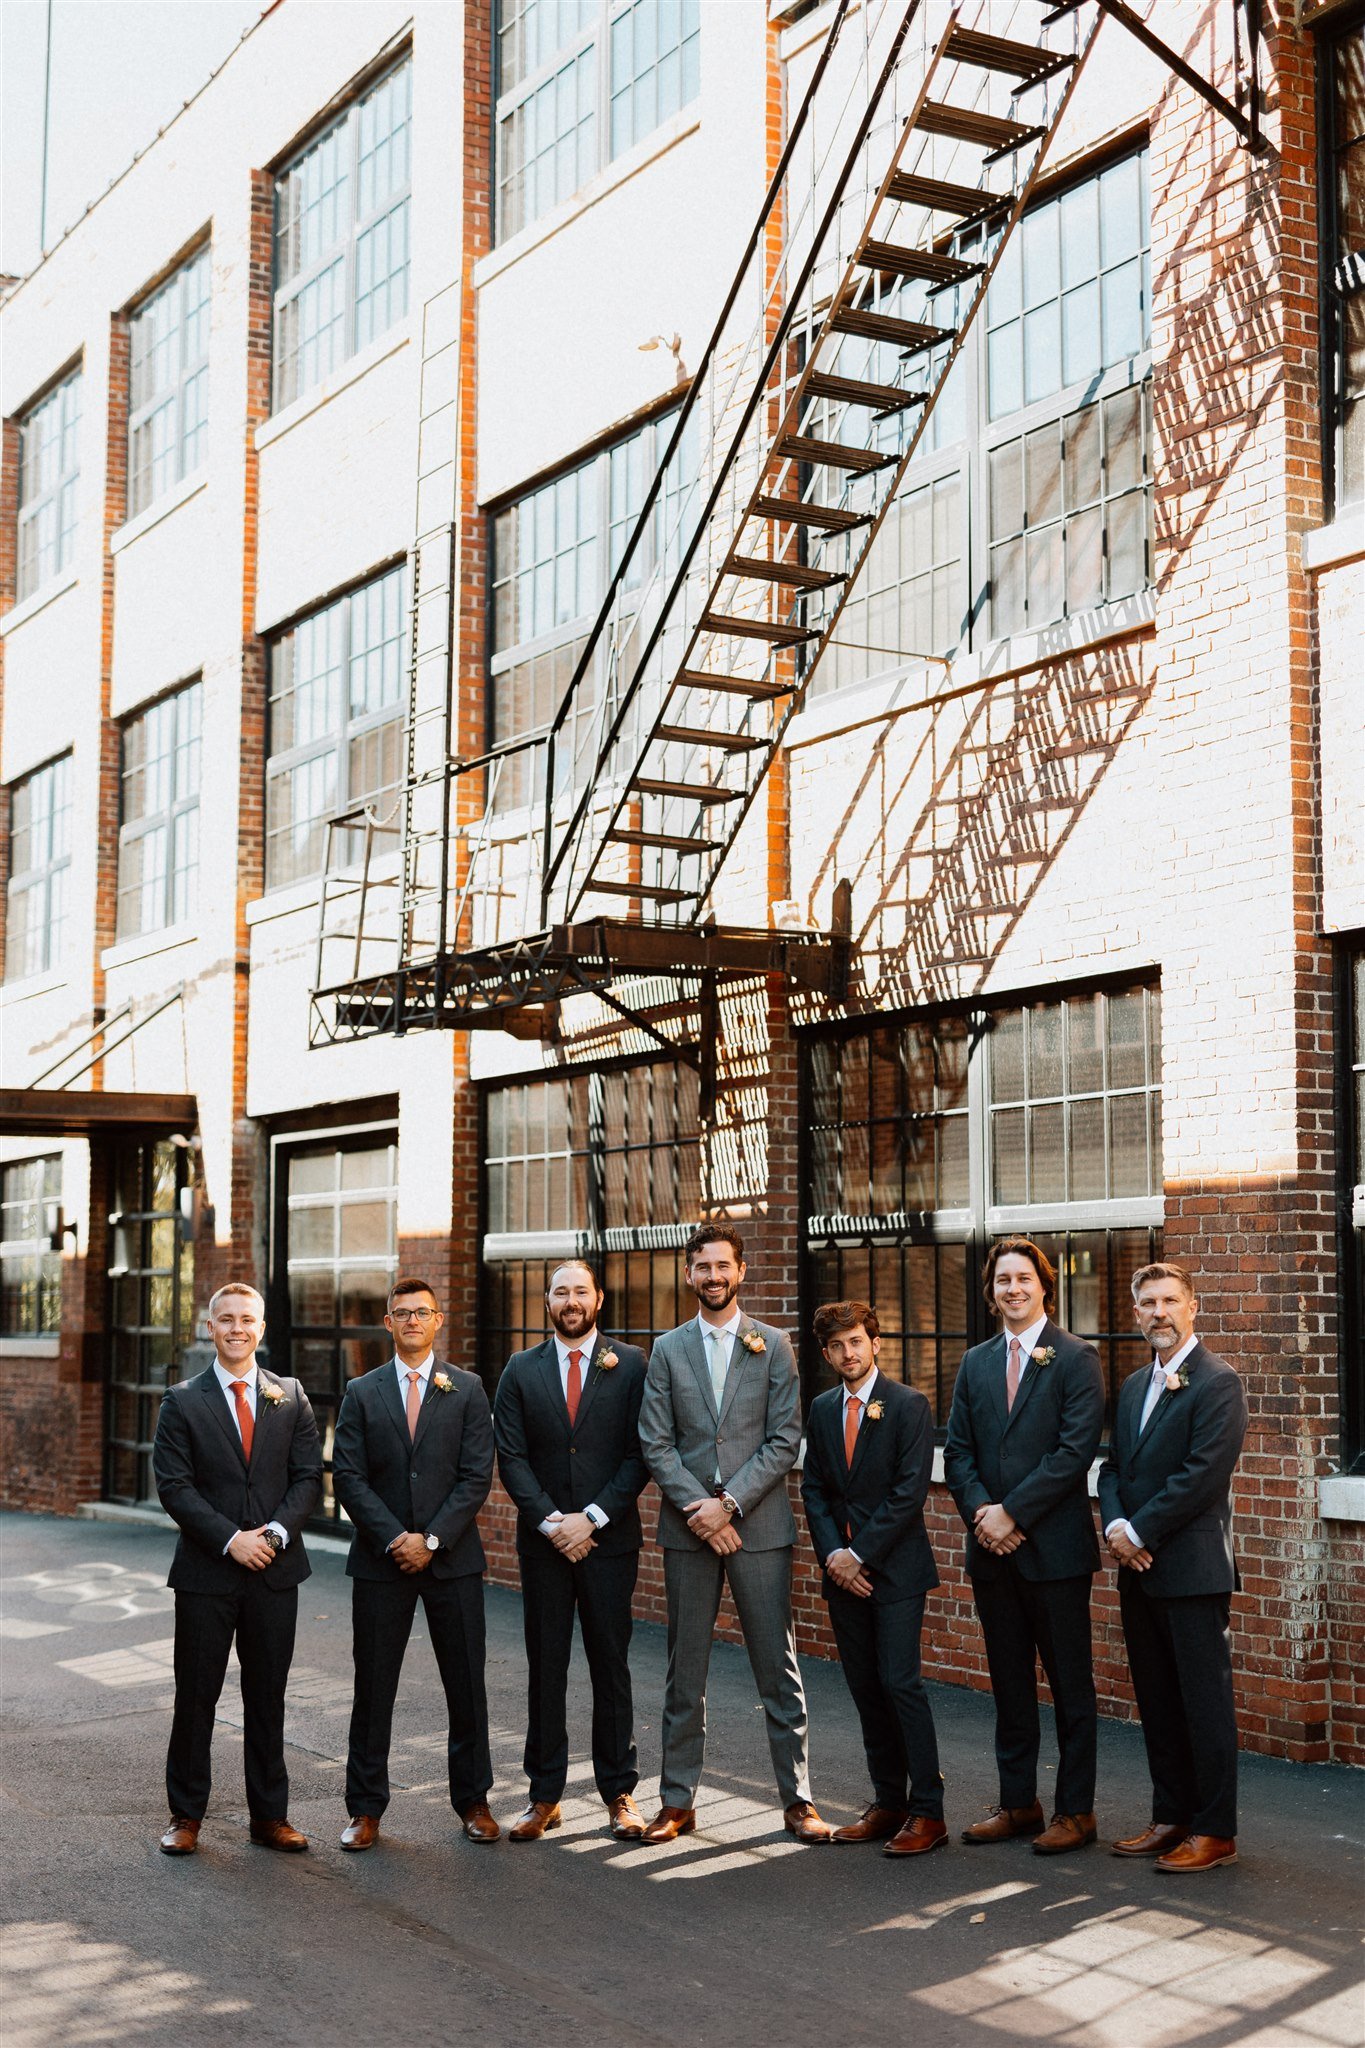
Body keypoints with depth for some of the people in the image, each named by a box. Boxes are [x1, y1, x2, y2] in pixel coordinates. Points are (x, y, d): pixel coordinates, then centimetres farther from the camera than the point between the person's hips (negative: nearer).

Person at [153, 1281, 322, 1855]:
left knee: (268, 1697, 9)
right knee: (195, 1696, 4)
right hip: (205, 1571, -2)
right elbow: (173, 1485, -6)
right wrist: (230, 1539, -14)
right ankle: (186, 1815, 17)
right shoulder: (183, 1401, 1)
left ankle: (270, 1816, 18)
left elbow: (309, 1476, 4)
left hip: (276, 1570, 2)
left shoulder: (290, 1397, 7)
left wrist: (277, 1531, -12)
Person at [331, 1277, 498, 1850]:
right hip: (380, 1560, 0)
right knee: (373, 1688, 4)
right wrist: (394, 1538, -12)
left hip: (453, 1558, 0)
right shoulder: (362, 1393, 6)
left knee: (466, 1685, 5)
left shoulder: (467, 1390, 4)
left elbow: (477, 1476, -2)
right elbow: (348, 1476, -1)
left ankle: (473, 1801, 18)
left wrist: (433, 1539, -12)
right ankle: (366, 1810, 13)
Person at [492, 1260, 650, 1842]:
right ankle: (544, 1797, 13)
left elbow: (639, 1454, -3)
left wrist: (592, 1518, -11)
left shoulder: (629, 1364, 1)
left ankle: (619, 1793, 13)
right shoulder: (521, 1370, 6)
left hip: (608, 1539, -1)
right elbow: (511, 1456, 1)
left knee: (610, 1665, 4)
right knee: (545, 1668, 5)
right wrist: (550, 1521, -10)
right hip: (543, 1540, 1)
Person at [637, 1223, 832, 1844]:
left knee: (778, 1669, 2)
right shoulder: (668, 1350, 8)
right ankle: (678, 1802, 16)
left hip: (758, 1524, -1)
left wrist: (728, 1502, -12)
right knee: (685, 1671, 8)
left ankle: (797, 1800, 10)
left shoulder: (773, 1346, 3)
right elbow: (656, 1443, 2)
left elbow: (785, 1440, -3)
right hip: (688, 1529, 2)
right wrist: (696, 1507, -10)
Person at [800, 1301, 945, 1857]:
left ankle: (928, 1811, -4)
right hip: (843, 1570, 6)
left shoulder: (909, 1406, -6)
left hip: (894, 1567, -6)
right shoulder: (822, 1410, 11)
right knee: (865, 1688, 8)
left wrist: (859, 1553, -13)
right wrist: (832, 1553, -5)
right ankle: (888, 1804, 17)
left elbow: (910, 1492, -12)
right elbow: (813, 1488, 10)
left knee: (900, 1683, -10)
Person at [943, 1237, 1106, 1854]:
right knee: (1009, 1683, 12)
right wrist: (979, 1510, -8)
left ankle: (1075, 1809, 10)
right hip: (992, 1548, 6)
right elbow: (958, 1450, 10)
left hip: (1055, 1547, -5)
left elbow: (1075, 1450, -13)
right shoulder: (976, 1363, 13)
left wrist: (1012, 1513, -15)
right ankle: (1017, 1802, 22)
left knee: (1070, 1683, 3)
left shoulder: (1075, 1359, -5)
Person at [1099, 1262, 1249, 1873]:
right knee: (1157, 1702, 13)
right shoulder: (1133, 1387, 17)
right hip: (1140, 1570, 8)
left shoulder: (1217, 1382, -9)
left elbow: (1203, 1474, -17)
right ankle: (1170, 1817, 22)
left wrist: (1140, 1533, -14)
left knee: (1205, 1702, -1)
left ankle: (1215, 1831, 6)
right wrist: (1115, 1524, -5)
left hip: (1193, 1569, -8)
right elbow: (1113, 1467, 15)